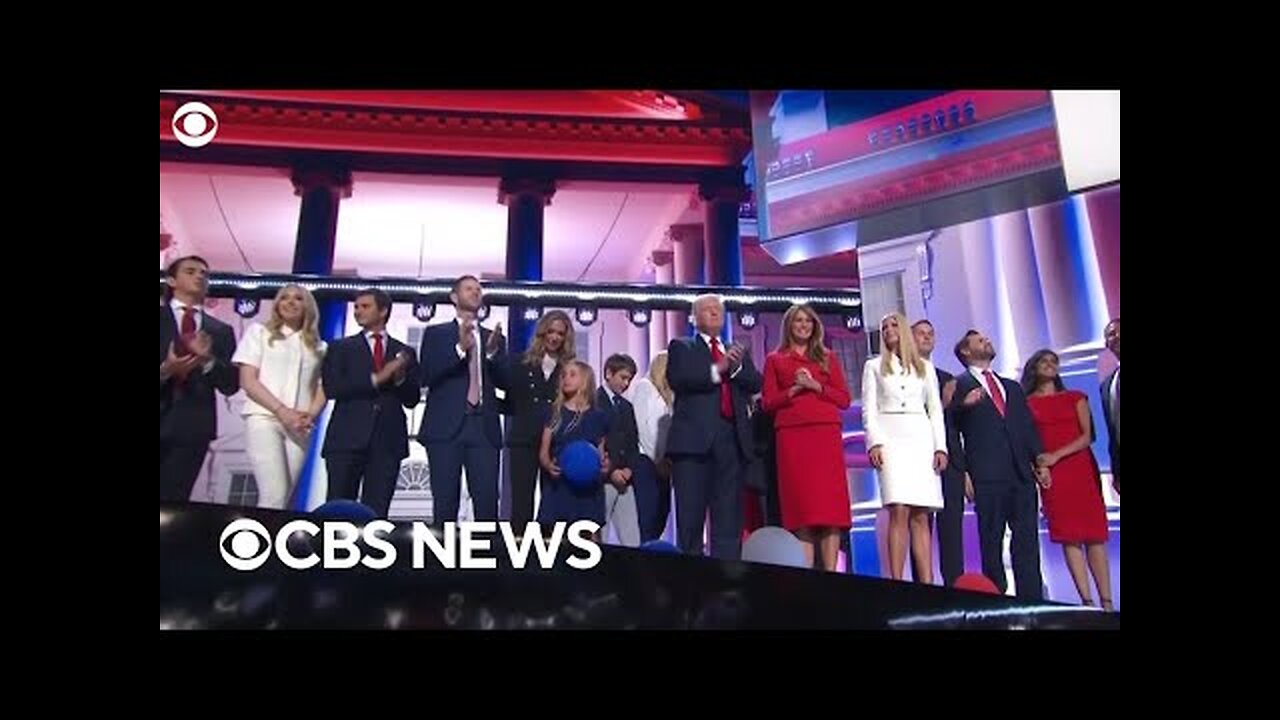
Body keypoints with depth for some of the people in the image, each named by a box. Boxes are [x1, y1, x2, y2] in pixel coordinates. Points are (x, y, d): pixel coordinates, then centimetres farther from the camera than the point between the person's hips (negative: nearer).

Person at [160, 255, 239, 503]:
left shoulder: (221, 331, 14)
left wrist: (209, 360, -11)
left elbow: (231, 385, 6)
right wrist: (165, 370, -19)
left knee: (170, 502, 0)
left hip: (192, 427, 1)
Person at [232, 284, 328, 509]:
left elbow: (322, 388, 13)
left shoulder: (318, 346, 17)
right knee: (274, 495, -18)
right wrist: (282, 411, -12)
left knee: (284, 497, -1)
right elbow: (247, 381, 0)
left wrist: (310, 416, -9)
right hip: (264, 418, -3)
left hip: (300, 427, 3)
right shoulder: (259, 332, 9)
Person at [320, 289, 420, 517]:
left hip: (388, 441, 1)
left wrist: (400, 378, -10)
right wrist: (375, 379, -12)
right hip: (347, 439, -1)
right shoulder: (341, 348, 11)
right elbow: (331, 387, -4)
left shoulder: (404, 352, 14)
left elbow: (412, 400, 10)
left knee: (376, 513, 0)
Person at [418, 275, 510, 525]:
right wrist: (460, 348, -14)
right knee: (445, 503, -2)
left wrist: (493, 352, -9)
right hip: (446, 426, -2)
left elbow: (506, 382, 9)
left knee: (487, 502, -6)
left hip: (483, 427, 2)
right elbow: (427, 376, -3)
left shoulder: (494, 338, 19)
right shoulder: (436, 333, 11)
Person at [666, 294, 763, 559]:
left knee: (729, 517, 1)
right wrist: (716, 370, -12)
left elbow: (756, 384, 12)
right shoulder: (681, 347, 14)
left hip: (732, 439, 4)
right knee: (690, 516, -4)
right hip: (694, 438, -3)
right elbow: (676, 378, -5)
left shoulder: (739, 352, 26)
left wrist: (736, 366, -5)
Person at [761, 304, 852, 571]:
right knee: (800, 504, -7)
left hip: (826, 432, 1)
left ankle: (830, 572, -7)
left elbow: (844, 399, 11)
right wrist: (794, 389, -7)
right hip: (791, 435, -1)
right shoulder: (775, 360, 16)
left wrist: (816, 386, -4)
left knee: (830, 503, -7)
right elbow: (768, 402, 8)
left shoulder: (827, 358, 19)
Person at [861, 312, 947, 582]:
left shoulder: (926, 367, 20)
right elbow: (869, 409, 6)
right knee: (899, 512, -15)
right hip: (890, 437, -2)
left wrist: (940, 446, 2)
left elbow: (935, 410, 15)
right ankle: (897, 583, -17)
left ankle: (927, 584, -8)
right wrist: (874, 443, -8)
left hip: (921, 438, 2)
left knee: (921, 516, -5)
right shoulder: (874, 366, 16)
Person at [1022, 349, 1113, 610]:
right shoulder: (1027, 403, 9)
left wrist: (1057, 455, -10)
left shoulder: (1075, 397, 14)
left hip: (1082, 469, 2)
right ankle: (1087, 601, -5)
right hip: (1050, 475, -2)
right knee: (1069, 537, -5)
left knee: (1094, 536, -3)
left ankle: (1106, 601, -3)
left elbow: (1087, 436, 5)